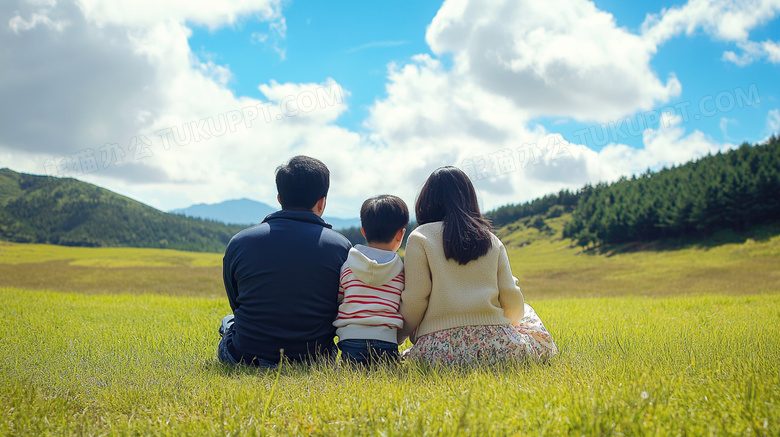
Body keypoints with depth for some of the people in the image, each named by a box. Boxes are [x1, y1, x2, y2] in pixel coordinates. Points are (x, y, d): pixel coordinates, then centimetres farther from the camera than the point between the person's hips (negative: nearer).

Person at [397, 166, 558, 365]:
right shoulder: (491, 240, 11)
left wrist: (395, 339, 12)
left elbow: (414, 302, -5)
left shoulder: (420, 238, 2)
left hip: (440, 347, -3)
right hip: (494, 344, 4)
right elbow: (512, 302, 9)